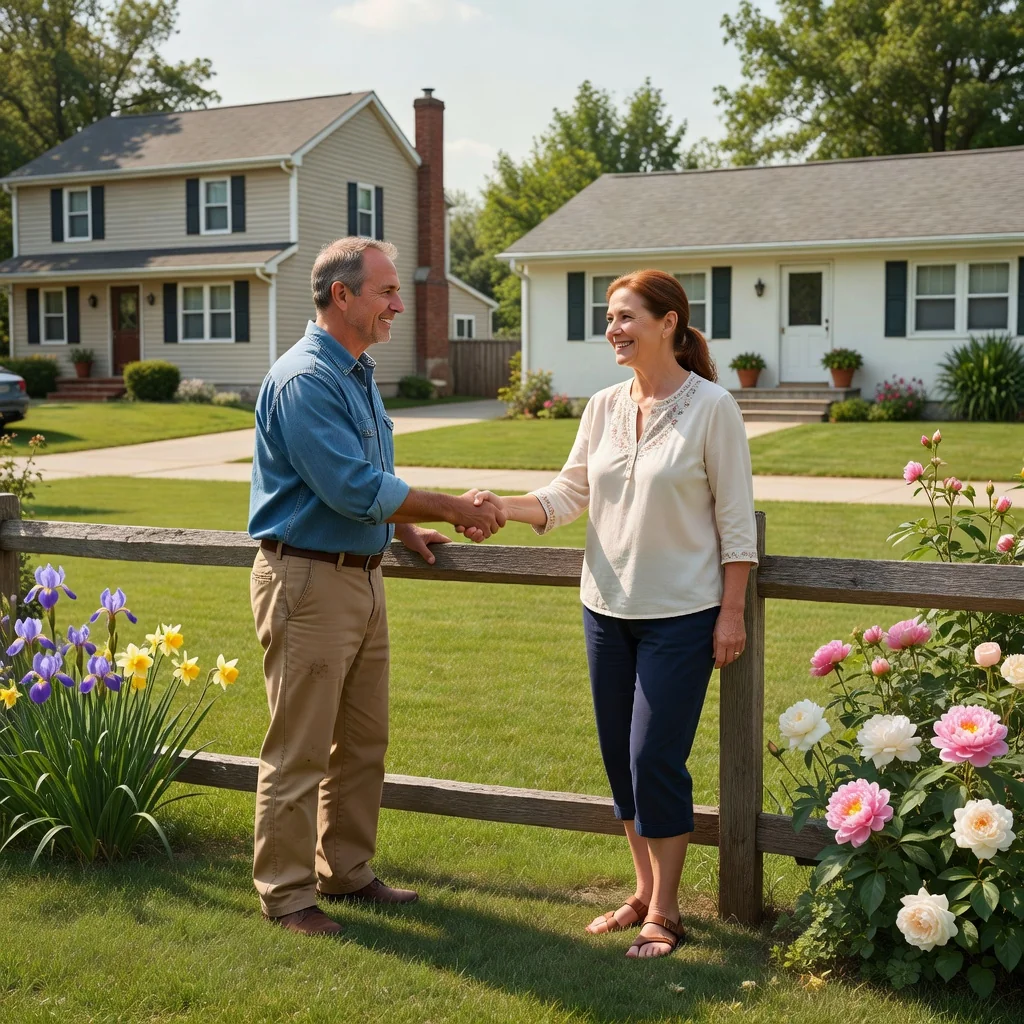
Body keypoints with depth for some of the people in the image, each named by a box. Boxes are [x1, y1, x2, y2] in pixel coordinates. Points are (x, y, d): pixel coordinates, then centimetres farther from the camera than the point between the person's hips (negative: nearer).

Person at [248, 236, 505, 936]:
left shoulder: (359, 373, 14)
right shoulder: (304, 380, -18)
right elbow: (355, 489, -23)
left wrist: (405, 529, 15)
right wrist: (453, 509, -17)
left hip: (362, 576, 10)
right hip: (308, 582, -10)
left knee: (364, 743, 16)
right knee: (300, 750, 0)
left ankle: (347, 871, 29)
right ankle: (286, 892, 12)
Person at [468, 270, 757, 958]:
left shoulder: (712, 408, -9)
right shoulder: (604, 407, 5)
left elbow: (736, 519, -8)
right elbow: (569, 494, 8)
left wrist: (732, 612, -9)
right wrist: (502, 506, -9)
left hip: (681, 615, -6)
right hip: (608, 608, 6)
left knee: (655, 759, -4)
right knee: (621, 757, 12)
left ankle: (664, 912, 15)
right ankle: (644, 891, 30)